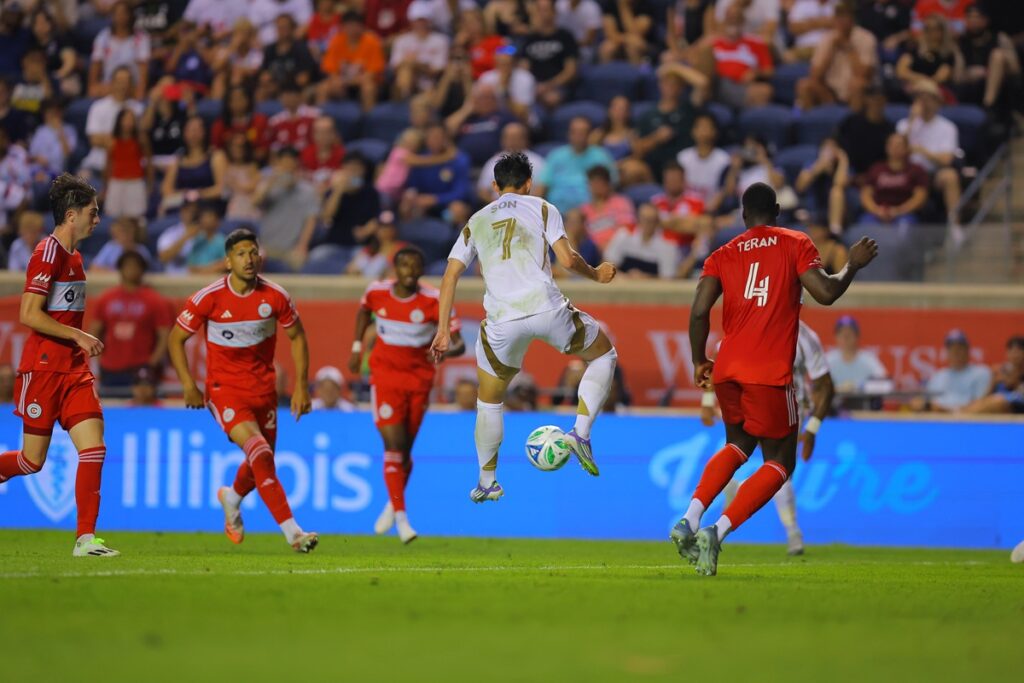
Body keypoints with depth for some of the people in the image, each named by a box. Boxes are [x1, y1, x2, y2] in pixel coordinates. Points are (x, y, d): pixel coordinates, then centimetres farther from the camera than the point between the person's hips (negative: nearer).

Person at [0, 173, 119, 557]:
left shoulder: (73, 256, 15)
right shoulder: (48, 254, -13)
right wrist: (79, 337, -19)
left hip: (74, 369, 8)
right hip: (44, 368, -8)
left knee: (94, 448, -6)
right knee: (32, 460, -2)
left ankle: (86, 538, -7)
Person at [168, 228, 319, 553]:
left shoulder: (275, 297, -8)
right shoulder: (208, 299, -14)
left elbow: (297, 337, 8)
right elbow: (175, 339, -2)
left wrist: (301, 386, 3)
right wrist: (189, 386, -9)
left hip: (263, 388, 4)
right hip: (224, 389, -4)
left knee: (262, 461, 13)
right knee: (259, 452, -23)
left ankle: (232, 497, 50)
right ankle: (291, 531, -29)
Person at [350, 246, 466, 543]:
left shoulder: (435, 301, -13)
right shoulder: (376, 291, -6)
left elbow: (459, 343, -14)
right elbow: (364, 311, 19)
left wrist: (446, 351, -36)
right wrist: (357, 347, 14)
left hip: (419, 380, 1)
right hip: (385, 376, 0)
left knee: (405, 449, 11)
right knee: (394, 446, -13)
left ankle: (393, 505, 37)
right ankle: (401, 519, -14)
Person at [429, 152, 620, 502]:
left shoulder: (476, 222, 19)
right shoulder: (542, 208, 10)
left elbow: (450, 276, 14)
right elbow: (566, 259, -1)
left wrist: (443, 331, 16)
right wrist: (596, 274, 19)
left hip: (502, 320, 2)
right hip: (546, 308, -2)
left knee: (489, 401, 23)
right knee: (604, 354, 22)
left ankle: (487, 482, 26)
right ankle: (582, 432, 6)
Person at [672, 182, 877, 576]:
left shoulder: (723, 255, 10)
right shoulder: (795, 245, 3)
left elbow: (699, 311, 0)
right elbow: (825, 293, -7)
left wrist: (699, 362, 12)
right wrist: (853, 265, 11)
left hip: (727, 370, 4)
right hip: (770, 375, -4)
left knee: (738, 446, 28)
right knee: (779, 463, 9)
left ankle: (689, 521, 7)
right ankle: (717, 533, -10)